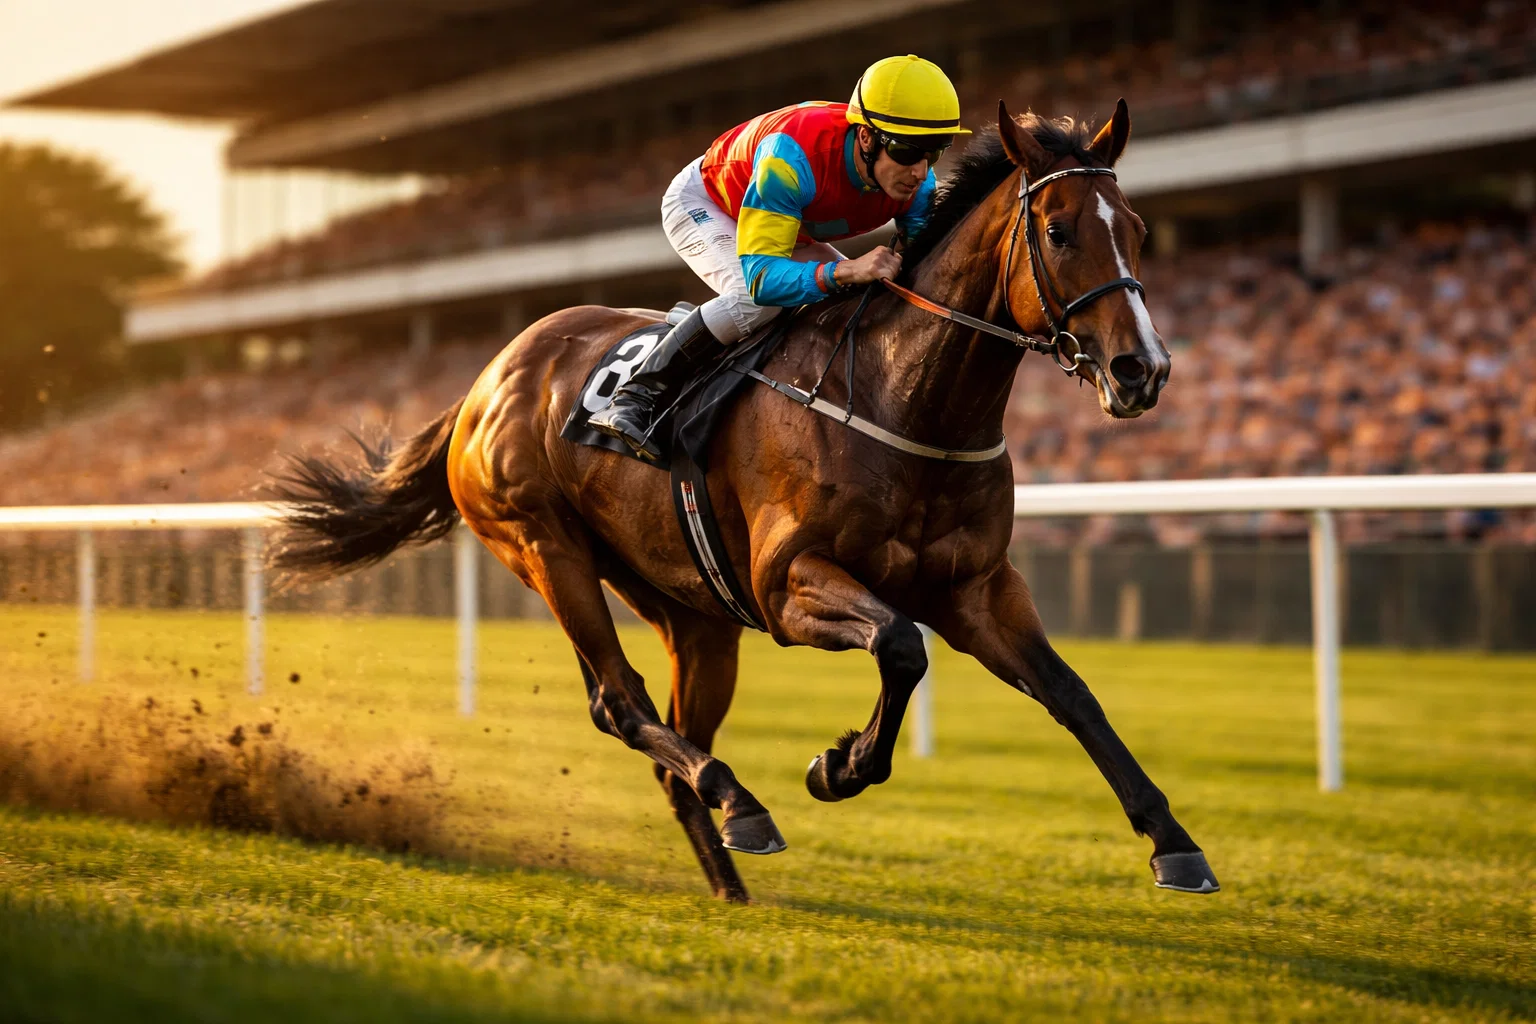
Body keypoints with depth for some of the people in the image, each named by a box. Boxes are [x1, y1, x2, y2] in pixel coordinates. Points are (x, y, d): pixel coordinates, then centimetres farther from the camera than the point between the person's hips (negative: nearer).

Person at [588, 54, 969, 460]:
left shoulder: (917, 183, -27)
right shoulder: (793, 156, -45)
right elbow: (760, 276, -50)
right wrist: (845, 272, -64)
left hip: (793, 225, 7)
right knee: (757, 300, -34)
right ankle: (635, 398, -25)